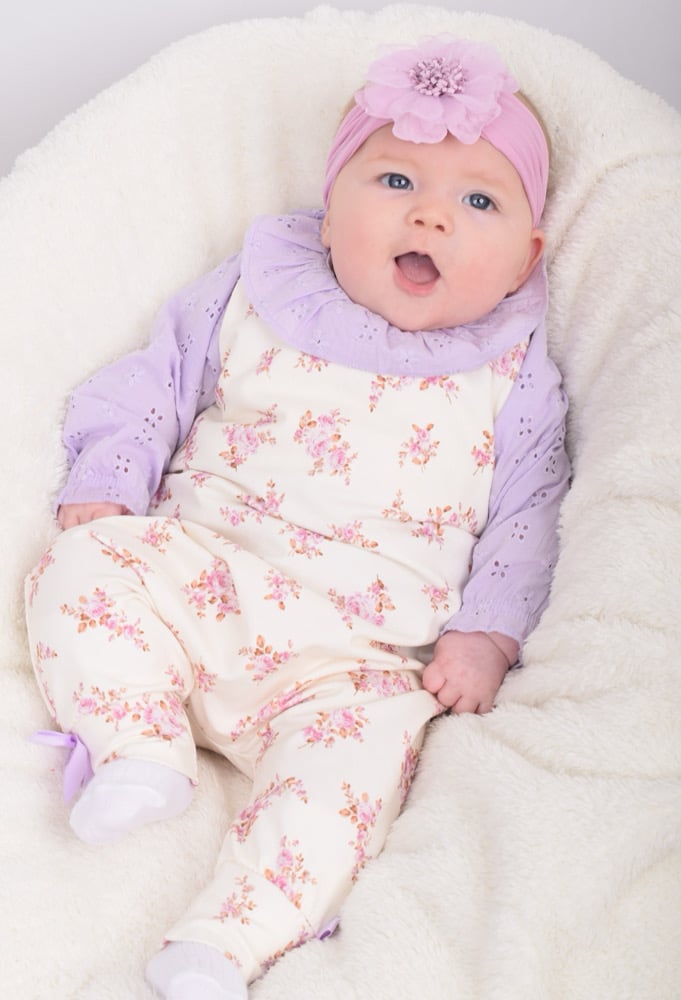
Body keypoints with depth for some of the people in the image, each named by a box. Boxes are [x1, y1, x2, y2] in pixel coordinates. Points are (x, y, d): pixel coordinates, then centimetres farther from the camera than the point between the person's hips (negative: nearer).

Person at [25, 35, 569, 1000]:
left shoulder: (512, 379, 6)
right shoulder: (254, 298, 8)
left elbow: (525, 514, 7)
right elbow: (156, 384, 12)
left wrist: (485, 635, -5)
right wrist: (102, 499, 0)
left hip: (357, 651, -1)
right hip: (196, 574, 2)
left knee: (359, 744, -28)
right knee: (80, 570, -21)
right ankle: (140, 752, -15)